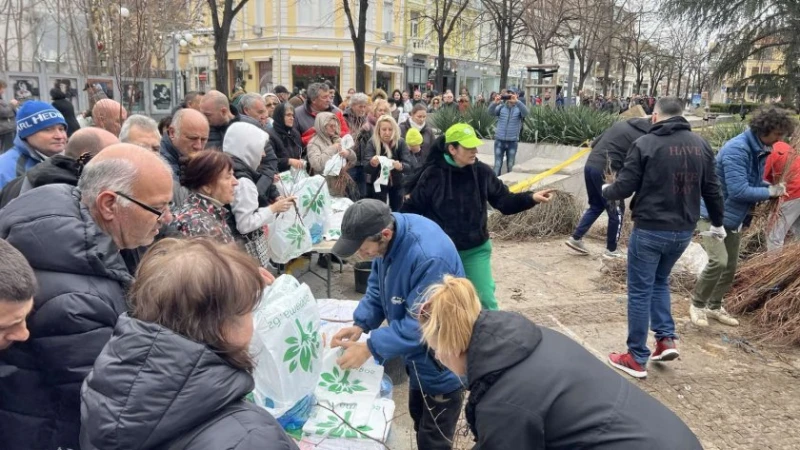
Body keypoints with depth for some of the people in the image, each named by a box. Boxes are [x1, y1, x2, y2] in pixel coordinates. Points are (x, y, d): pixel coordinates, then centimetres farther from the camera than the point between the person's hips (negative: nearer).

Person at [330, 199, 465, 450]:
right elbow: (378, 286, 3)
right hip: (419, 357, 8)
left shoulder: (430, 258, -38)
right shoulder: (386, 237, -11)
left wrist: (370, 348, -28)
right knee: (420, 423, 28)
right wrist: (360, 324, -10)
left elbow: (420, 324, -32)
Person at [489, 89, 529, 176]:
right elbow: (491, 112, -12)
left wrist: (517, 101, -34)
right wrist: (495, 103, -32)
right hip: (499, 140, 1)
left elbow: (525, 113, -21)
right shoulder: (501, 107, 3)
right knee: (497, 165, 3)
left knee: (510, 166, 10)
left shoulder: (519, 108, 0)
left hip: (512, 142, 0)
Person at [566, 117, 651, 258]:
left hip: (590, 165, 8)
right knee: (616, 212, 10)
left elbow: (594, 143, 18)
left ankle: (576, 238, 19)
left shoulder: (621, 124, 18)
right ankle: (611, 250, 20)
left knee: (596, 206, 23)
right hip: (606, 171, -7)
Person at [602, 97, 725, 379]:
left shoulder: (646, 144, -11)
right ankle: (666, 339, 17)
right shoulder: (701, 145, 5)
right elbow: (711, 190, 10)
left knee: (640, 290, 5)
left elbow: (625, 187, -11)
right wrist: (717, 223, 25)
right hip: (684, 231, 6)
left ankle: (637, 359, 11)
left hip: (649, 230, -5)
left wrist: (606, 191, 12)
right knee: (660, 282, 26)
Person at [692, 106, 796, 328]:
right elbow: (738, 190, -29)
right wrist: (770, 192, -19)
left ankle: (714, 306, 30)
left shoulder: (760, 150, 4)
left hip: (734, 217, 9)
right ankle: (697, 305, 1)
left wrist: (772, 188, -4)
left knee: (730, 267, 13)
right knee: (719, 262, -19)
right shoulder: (737, 149, -24)